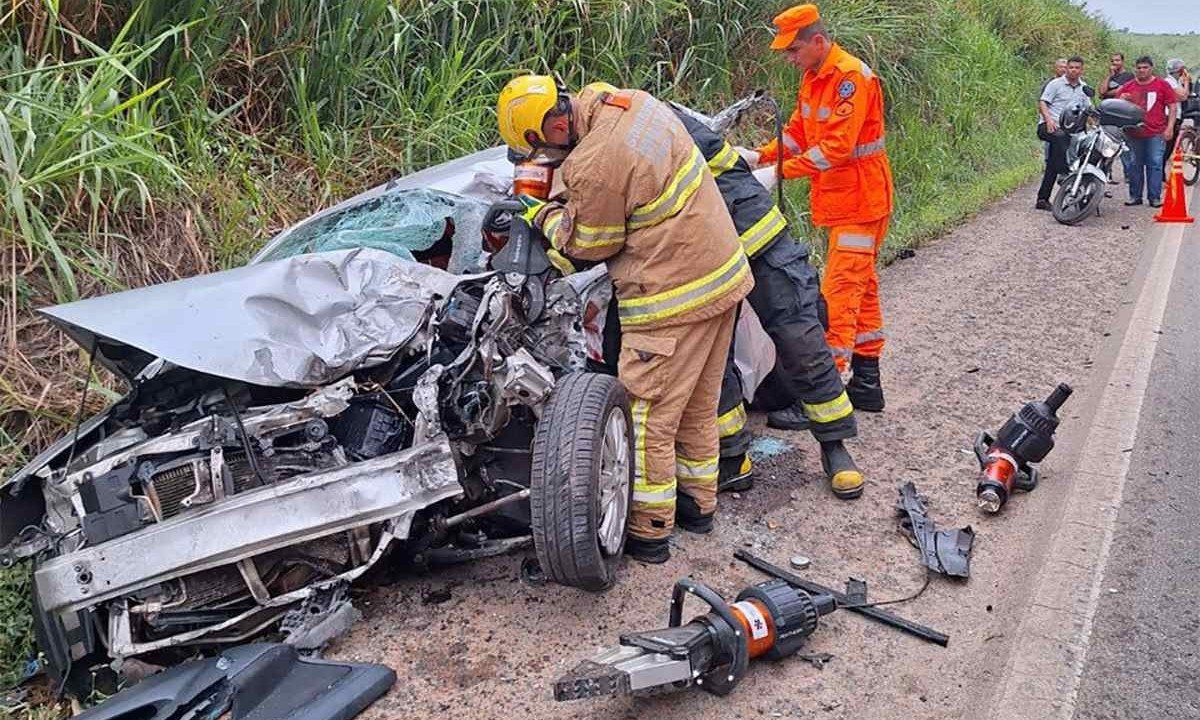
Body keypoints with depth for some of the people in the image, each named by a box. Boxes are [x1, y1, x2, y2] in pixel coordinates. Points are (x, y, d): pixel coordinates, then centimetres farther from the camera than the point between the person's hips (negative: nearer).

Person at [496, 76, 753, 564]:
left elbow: (589, 245, -8)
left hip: (673, 296, -10)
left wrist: (542, 215, 9)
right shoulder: (629, 100, 3)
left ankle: (649, 532, 13)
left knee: (649, 414, 2)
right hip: (724, 272, 10)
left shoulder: (595, 167, -24)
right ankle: (698, 502, 35)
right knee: (699, 403, 21)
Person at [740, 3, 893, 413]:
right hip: (837, 202, 10)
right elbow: (798, 131, 12)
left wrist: (782, 171, -25)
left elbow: (837, 146, -25)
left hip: (861, 202, -10)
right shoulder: (813, 79, 12)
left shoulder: (852, 77, -18)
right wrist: (760, 156, -4)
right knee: (861, 286, 13)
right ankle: (866, 382, 21)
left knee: (839, 290, -13)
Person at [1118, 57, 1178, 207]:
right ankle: (1135, 196, 14)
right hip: (1134, 133, 3)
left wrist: (1170, 127, -6)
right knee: (1135, 165, 7)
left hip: (1156, 133, -2)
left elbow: (1172, 107, 3)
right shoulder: (1127, 87, 10)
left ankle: (1155, 197, -2)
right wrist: (1121, 100, -8)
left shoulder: (1162, 85, 5)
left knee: (1155, 165, -4)